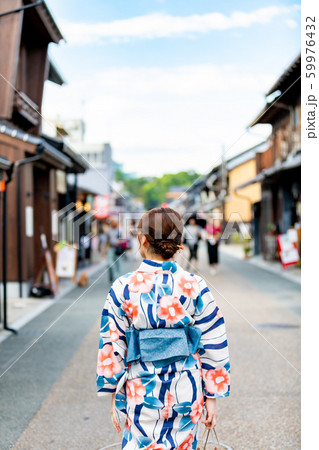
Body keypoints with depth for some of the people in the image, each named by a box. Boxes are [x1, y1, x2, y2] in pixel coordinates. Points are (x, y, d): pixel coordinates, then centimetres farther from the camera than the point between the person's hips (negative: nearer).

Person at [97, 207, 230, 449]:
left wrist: (114, 399, 7)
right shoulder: (196, 287, -5)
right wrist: (212, 397, 7)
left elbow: (111, 347, -3)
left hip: (141, 394, -1)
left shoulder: (123, 288, -7)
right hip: (186, 394, 1)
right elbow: (213, 348, -2)